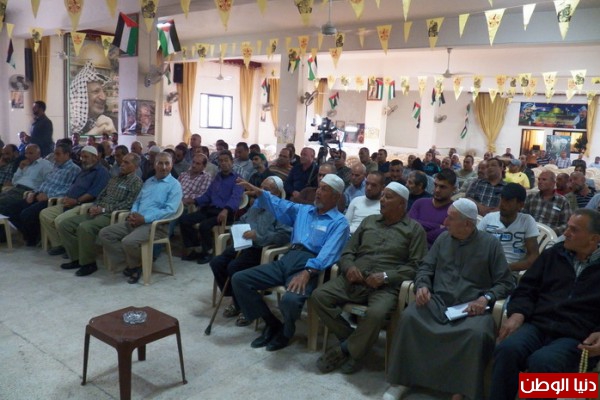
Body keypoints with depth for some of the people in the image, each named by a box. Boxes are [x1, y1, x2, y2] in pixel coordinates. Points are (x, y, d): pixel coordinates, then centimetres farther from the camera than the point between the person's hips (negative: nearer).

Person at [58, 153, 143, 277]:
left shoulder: (136, 182, -4)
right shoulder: (115, 178, 22)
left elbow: (128, 204, -15)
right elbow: (101, 195, 23)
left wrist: (104, 209, -16)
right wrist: (94, 206, 1)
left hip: (112, 215, -9)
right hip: (97, 212, 9)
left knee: (84, 227, -33)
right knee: (65, 225, -3)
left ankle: (89, 263, -15)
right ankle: (77, 258, 3)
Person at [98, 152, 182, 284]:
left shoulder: (174, 185, -4)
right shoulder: (148, 182, 21)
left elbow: (170, 210, -16)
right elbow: (137, 201, 24)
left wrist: (144, 219, -19)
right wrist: (133, 214, 0)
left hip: (155, 224, -8)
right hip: (136, 221, 8)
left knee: (128, 242, -32)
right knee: (104, 233, -4)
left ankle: (135, 265, -1)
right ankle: (129, 262, -1)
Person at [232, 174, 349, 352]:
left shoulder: (339, 222, 0)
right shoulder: (303, 210, 23)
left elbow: (328, 253, -13)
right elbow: (280, 205, 14)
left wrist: (307, 272, -28)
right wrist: (259, 192, -5)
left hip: (309, 266, -6)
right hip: (287, 259, 7)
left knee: (290, 300, -36)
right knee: (239, 279, -5)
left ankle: (285, 332, 2)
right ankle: (272, 324, 9)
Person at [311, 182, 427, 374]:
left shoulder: (414, 229, 7)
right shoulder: (369, 220, 20)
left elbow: (415, 265, -2)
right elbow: (348, 251, 18)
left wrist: (386, 276, -16)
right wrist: (349, 267, -5)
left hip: (386, 286, -4)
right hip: (354, 280, 5)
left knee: (376, 313, -36)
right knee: (318, 296, -17)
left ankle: (345, 350, -7)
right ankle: (353, 340, -1)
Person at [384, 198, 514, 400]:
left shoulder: (490, 244, 3)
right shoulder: (443, 238, 13)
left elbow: (506, 283, 2)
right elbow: (426, 267, 14)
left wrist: (486, 298, -16)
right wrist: (422, 285, -7)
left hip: (471, 308, -2)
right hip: (437, 302, 3)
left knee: (477, 333, -35)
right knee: (408, 317, -26)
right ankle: (400, 379, -12)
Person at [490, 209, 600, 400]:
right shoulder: (553, 254, 18)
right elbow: (527, 289, 16)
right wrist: (517, 314, -5)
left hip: (576, 337, -3)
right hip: (537, 325, 3)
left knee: (541, 362, -36)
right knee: (507, 349, -30)